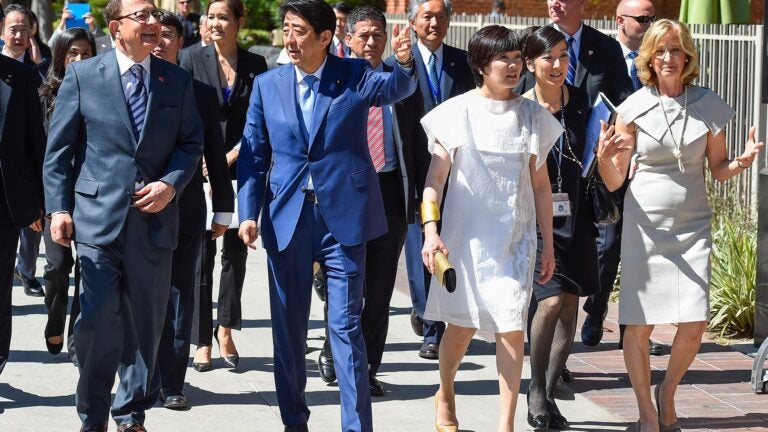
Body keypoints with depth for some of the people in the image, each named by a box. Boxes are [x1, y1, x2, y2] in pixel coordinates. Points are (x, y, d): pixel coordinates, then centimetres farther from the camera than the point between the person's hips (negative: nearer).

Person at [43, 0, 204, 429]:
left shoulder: (177, 80, 8)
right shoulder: (82, 76, 1)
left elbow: (192, 143, 10)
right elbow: (59, 149, 2)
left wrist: (171, 184, -8)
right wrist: (59, 208, -6)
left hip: (154, 219, 3)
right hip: (98, 217, -2)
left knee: (146, 323, 7)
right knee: (98, 320, -8)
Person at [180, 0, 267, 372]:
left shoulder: (255, 65, 4)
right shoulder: (193, 61, 1)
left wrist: (231, 158, -8)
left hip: (240, 170, 1)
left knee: (236, 251, 4)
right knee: (202, 255, 0)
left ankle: (225, 329, 18)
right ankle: (202, 341, 5)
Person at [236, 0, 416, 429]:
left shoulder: (355, 76, -2)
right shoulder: (268, 84, 5)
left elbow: (396, 88, -22)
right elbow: (254, 153, 7)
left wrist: (404, 63, -43)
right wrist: (248, 212, -1)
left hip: (343, 216, -3)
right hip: (287, 218, 3)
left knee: (346, 325, -4)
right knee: (288, 325, 10)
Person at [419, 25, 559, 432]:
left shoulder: (533, 116, 5)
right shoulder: (457, 112, -2)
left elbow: (540, 184, 10)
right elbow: (435, 176, -2)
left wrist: (548, 244, 10)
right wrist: (430, 230, -14)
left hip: (516, 237, 1)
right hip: (465, 233, -1)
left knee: (511, 329, -8)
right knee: (461, 324, 9)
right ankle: (445, 395, 37)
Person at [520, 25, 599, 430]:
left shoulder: (581, 103, 3)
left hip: (574, 218, 4)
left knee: (569, 307, 5)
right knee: (551, 301, -17)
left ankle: (549, 393, 18)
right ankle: (537, 391, 0)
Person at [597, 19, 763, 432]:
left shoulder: (708, 105, 2)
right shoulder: (633, 107, -2)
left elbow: (718, 169, 11)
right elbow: (614, 181, 1)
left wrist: (742, 161, -10)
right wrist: (605, 158, -20)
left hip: (692, 224, 1)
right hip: (644, 223, -1)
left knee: (694, 323, -7)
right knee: (638, 324, 0)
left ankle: (666, 392, 21)